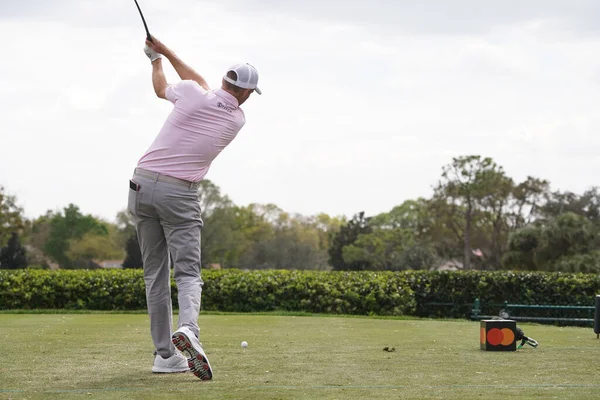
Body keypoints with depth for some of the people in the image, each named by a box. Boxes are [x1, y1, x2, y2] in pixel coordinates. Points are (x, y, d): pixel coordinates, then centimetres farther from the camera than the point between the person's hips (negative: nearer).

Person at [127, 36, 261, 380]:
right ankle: (188, 328, -34)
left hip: (144, 184, 2)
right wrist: (167, 51, 26)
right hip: (180, 195, -2)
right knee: (188, 273, -2)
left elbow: (162, 88, 21)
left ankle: (165, 354, 9)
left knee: (155, 274, 9)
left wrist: (157, 59, 40)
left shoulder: (192, 94, -3)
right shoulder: (238, 120, 3)